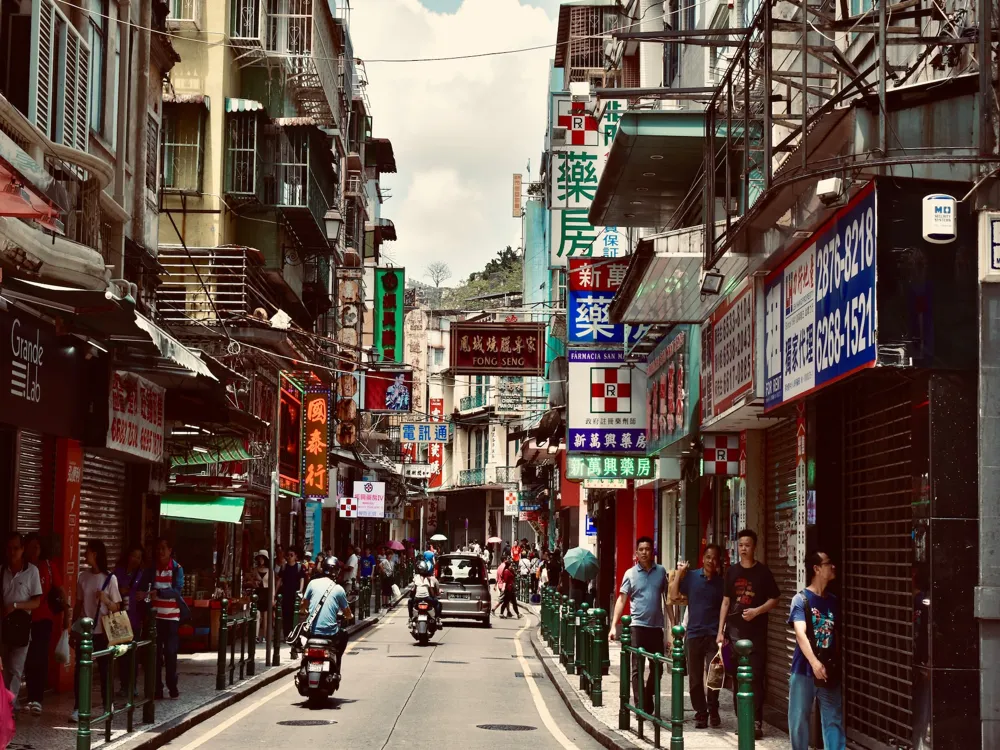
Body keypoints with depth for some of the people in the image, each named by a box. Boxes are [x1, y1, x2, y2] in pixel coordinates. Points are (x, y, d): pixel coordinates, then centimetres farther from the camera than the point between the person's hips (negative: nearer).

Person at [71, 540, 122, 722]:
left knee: (104, 669, 5)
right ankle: (77, 708, 2)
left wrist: (105, 600, -24)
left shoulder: (110, 578, -7)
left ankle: (108, 706, 17)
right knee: (80, 669, -1)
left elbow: (116, 608, -4)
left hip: (102, 631, -3)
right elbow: (78, 604, 10)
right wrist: (73, 627, 10)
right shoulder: (83, 577, 4)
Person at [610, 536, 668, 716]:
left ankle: (648, 704, 27)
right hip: (638, 626, -3)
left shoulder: (661, 571, 6)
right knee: (637, 668, -2)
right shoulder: (630, 573, -1)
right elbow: (621, 600, -3)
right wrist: (614, 626, -10)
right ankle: (640, 707, 1)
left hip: (656, 626, 3)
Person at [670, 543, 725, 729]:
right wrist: (679, 572, -2)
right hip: (694, 634, 2)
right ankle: (701, 713, 18)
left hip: (713, 635, -2)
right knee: (695, 678, 6)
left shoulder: (721, 582, 5)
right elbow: (674, 595, 3)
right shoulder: (691, 576, 6)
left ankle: (713, 710, 5)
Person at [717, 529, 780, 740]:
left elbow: (774, 599, 3)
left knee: (756, 677, -7)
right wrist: (720, 631, 7)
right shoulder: (732, 572, 9)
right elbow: (725, 602, 12)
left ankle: (756, 723, -6)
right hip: (734, 632, 3)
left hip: (756, 632, -3)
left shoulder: (763, 571, 0)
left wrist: (757, 611, -15)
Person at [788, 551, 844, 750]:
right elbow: (800, 633, -19)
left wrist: (837, 664, 12)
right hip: (804, 670, -4)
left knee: (834, 719, 3)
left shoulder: (832, 601, 10)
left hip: (829, 671, 4)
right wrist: (814, 663, -32)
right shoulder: (801, 599, -7)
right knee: (799, 719, 3)